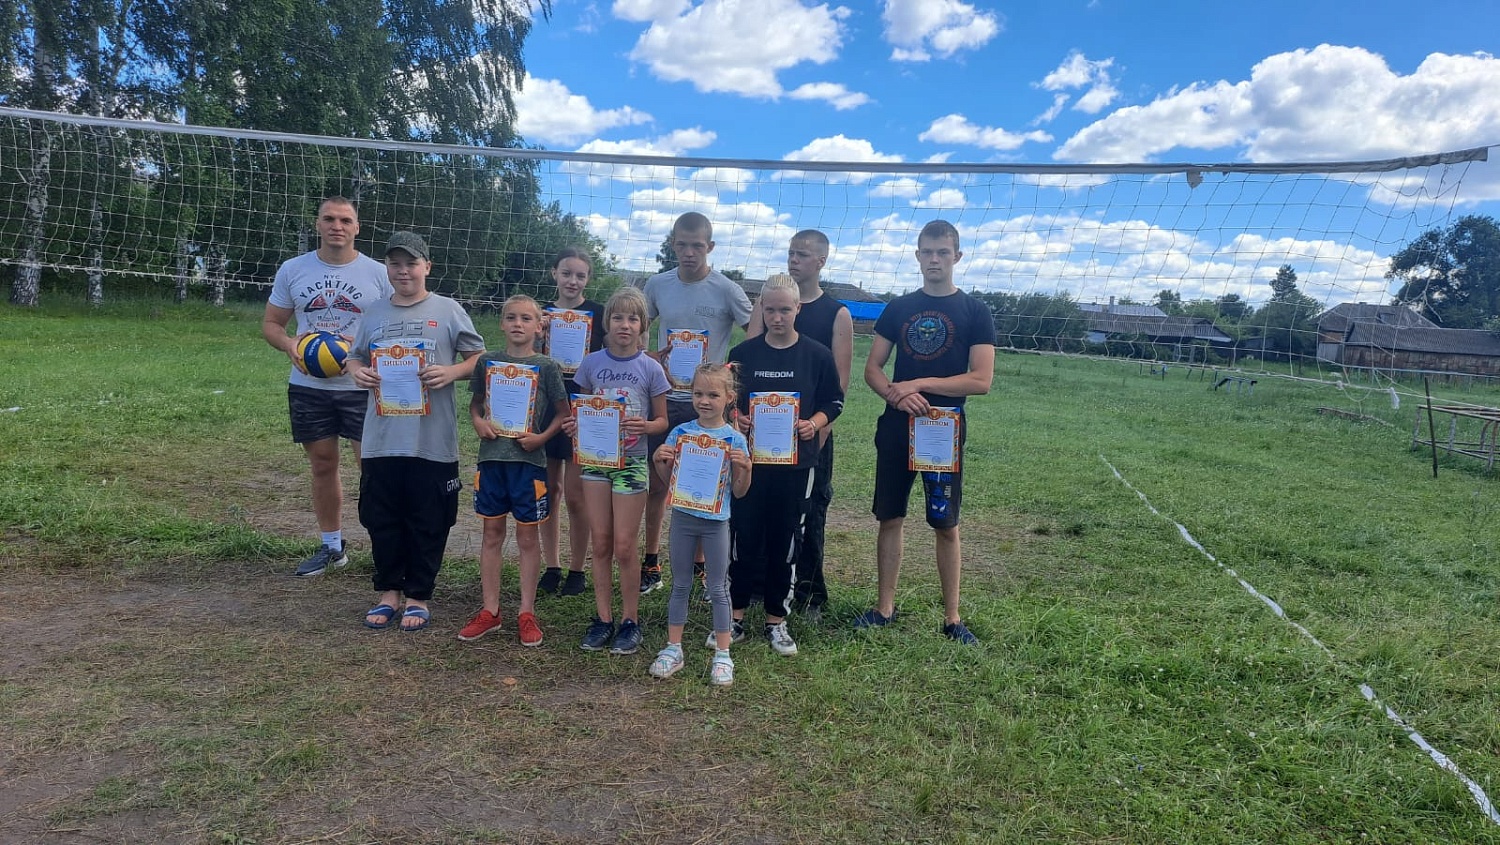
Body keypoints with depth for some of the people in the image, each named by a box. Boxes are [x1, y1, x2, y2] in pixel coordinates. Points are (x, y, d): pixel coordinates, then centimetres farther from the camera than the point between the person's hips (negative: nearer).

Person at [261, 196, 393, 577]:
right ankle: (331, 546, 26)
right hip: (308, 386, 3)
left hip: (362, 387, -3)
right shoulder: (292, 270, 5)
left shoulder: (378, 274, -2)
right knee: (323, 466, 12)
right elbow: (271, 324, 10)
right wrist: (290, 345, -12)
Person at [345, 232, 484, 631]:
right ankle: (389, 591, 28)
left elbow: (479, 358, 2)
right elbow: (355, 357, 19)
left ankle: (418, 597, 21)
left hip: (432, 443, -3)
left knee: (428, 524, 6)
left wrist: (452, 372, -16)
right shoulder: (375, 314, 10)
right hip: (381, 441, 4)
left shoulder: (448, 311, 0)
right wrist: (357, 373, -3)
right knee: (382, 520, 11)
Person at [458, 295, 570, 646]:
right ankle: (490, 610, 20)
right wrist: (478, 422, -5)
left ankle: (527, 612, 16)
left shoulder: (546, 366, -2)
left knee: (528, 536, 6)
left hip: (529, 459, -3)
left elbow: (562, 412, 1)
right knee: (492, 532, 10)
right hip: (492, 456, 3)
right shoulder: (487, 362, 5)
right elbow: (475, 403, 15)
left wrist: (542, 436, -13)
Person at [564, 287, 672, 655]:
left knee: (624, 547, 0)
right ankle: (603, 618, 19)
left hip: (632, 461, -2)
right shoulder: (592, 363, 2)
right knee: (600, 544, 8)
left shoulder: (651, 368, -5)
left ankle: (630, 620, 15)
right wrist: (575, 426, -10)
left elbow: (662, 421, 1)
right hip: (595, 459, 3)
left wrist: (646, 426, -21)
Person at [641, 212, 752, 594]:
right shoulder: (657, 284, 2)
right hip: (666, 398, 3)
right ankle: (651, 562, 22)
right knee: (657, 483, 9)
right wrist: (651, 357, -6)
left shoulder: (727, 290, -8)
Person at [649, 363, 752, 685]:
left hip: (716, 522, -2)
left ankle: (722, 655, 18)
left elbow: (739, 492, -4)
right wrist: (660, 460, -14)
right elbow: (667, 480, 5)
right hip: (683, 517, 2)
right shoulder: (680, 432, -1)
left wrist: (745, 468, -21)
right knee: (680, 586, 13)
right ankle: (673, 649, 25)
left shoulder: (735, 439, -7)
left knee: (718, 589, 8)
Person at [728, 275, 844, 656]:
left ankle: (776, 620, 20)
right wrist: (736, 419, -12)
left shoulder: (818, 356, -1)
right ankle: (735, 617, 17)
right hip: (749, 459, 1)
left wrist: (814, 424, -13)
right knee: (744, 538, 4)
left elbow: (833, 402, 6)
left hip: (796, 462, 0)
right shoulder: (743, 353, 2)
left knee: (784, 540, 7)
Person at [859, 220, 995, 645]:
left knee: (946, 525, 3)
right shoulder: (898, 308, 8)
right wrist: (895, 393, -15)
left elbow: (981, 380, -11)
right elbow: (872, 369, 6)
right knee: (890, 517, 7)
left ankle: (952, 617, 15)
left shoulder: (974, 312, -1)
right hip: (895, 428, 3)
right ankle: (885, 607, 20)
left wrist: (920, 384, -17)